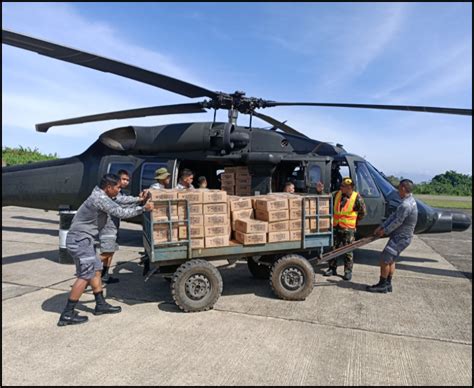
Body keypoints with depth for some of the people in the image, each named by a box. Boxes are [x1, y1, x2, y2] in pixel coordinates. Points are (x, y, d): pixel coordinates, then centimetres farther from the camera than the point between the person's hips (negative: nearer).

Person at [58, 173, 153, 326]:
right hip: (79, 240, -10)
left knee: (96, 269, 14)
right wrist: (143, 208, -15)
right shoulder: (100, 199, -21)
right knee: (85, 275, -7)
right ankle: (67, 314, 1)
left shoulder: (100, 195, 9)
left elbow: (120, 201, 19)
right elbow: (121, 213, -23)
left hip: (82, 239, 10)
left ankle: (101, 305, 22)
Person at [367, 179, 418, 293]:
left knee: (384, 259, -4)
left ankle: (382, 285, 7)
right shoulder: (408, 201, 10)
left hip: (401, 238, -10)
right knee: (390, 260, 17)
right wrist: (381, 227, 9)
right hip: (400, 236, 10)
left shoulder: (406, 205, -24)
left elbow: (397, 222, -21)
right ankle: (388, 284, 26)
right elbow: (394, 215, 11)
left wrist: (384, 231, -7)